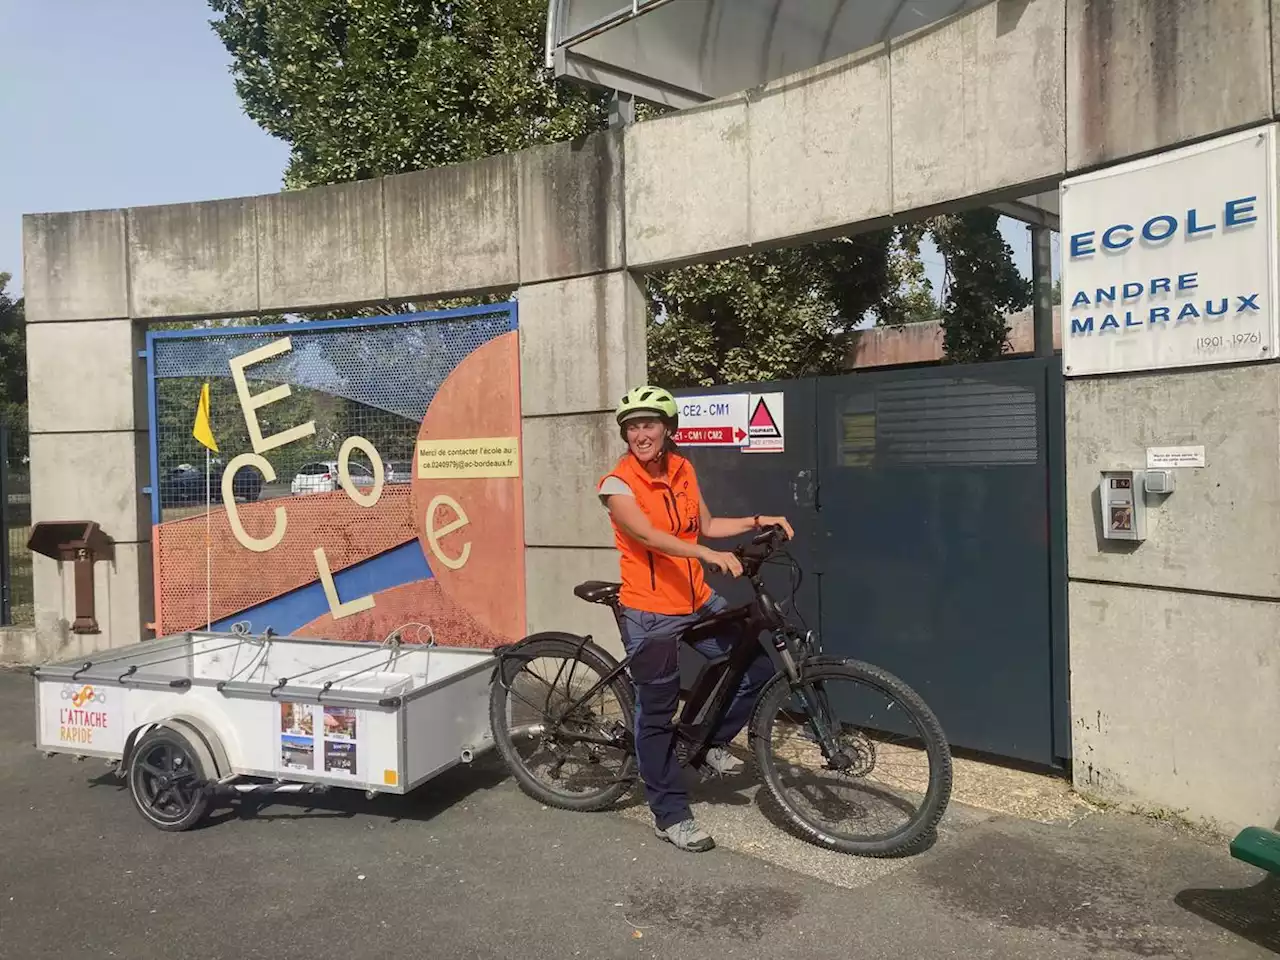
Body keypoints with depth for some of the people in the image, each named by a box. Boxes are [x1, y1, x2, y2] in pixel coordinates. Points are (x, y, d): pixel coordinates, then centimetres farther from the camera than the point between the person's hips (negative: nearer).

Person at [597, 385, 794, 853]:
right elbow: (648, 536, -29)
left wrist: (757, 522, 4)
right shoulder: (617, 483, -14)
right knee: (657, 713, 3)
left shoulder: (683, 470, 5)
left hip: (698, 601, 6)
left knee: (759, 664, 4)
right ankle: (670, 814, 18)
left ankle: (711, 741, 26)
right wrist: (708, 554, -42)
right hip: (650, 612, -6)